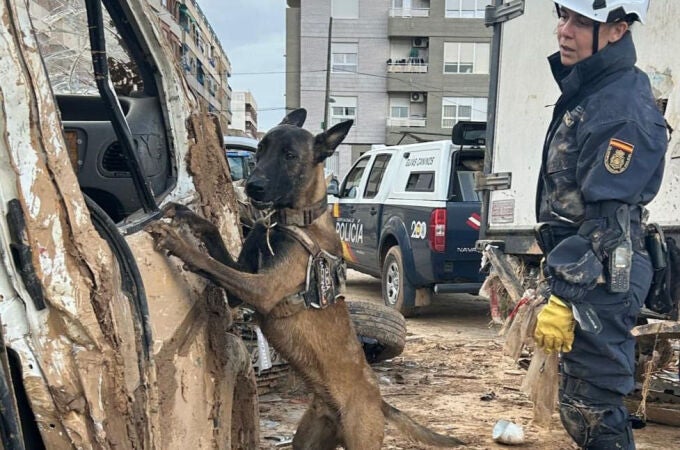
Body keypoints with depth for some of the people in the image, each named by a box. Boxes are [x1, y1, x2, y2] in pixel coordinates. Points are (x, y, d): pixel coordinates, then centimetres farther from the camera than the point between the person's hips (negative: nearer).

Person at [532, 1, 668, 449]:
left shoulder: (623, 109, -19)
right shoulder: (587, 89, 12)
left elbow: (606, 219, -24)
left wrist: (562, 298, -25)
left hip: (601, 281, -10)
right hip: (584, 275, 10)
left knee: (591, 409, -2)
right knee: (583, 407, 20)